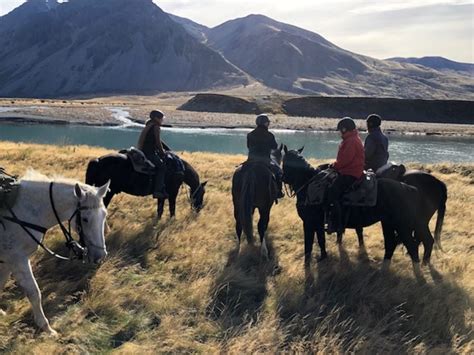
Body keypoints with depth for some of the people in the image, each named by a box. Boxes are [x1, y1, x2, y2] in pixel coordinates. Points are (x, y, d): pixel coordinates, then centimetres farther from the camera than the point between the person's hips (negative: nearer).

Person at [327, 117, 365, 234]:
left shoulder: (351, 141, -15)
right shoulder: (351, 139, 19)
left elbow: (345, 160, -22)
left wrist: (334, 166, -9)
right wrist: (335, 165, 12)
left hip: (350, 174, -12)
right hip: (348, 171, 12)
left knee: (332, 193, -21)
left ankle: (337, 224, -22)